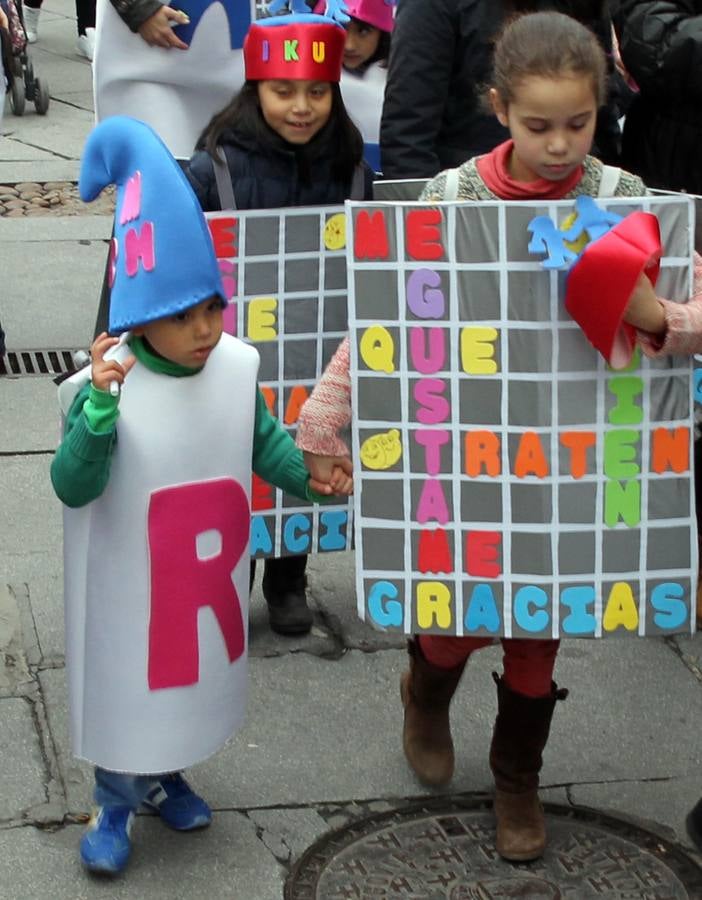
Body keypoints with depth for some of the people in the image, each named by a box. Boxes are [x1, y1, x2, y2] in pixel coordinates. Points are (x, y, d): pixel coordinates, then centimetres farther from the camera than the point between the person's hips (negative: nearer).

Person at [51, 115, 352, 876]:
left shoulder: (236, 368, -10)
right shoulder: (103, 387, -27)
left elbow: (262, 440, 4)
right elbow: (73, 489, -30)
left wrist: (309, 476, -14)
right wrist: (100, 408, -44)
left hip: (208, 579, 5)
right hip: (131, 589, -5)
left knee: (194, 674, 23)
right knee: (125, 686, 11)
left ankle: (165, 778, 48)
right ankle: (114, 806, 33)